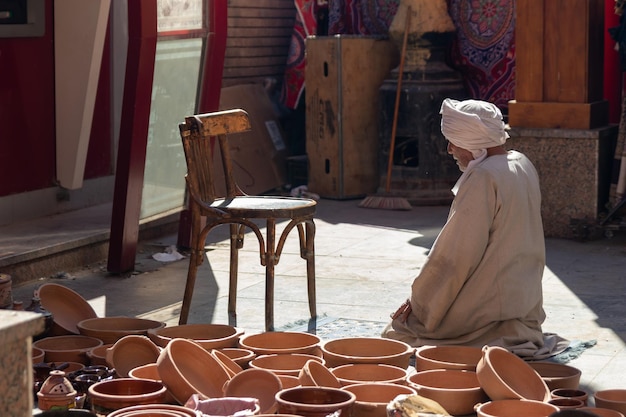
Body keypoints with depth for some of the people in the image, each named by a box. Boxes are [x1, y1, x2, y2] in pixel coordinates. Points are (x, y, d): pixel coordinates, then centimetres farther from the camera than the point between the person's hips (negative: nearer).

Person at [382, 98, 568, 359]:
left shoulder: (484, 178, -21)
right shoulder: (522, 165, 6)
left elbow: (457, 256, -19)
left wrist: (419, 300, -8)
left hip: (491, 305, -9)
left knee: (396, 332, 2)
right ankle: (515, 334, 10)